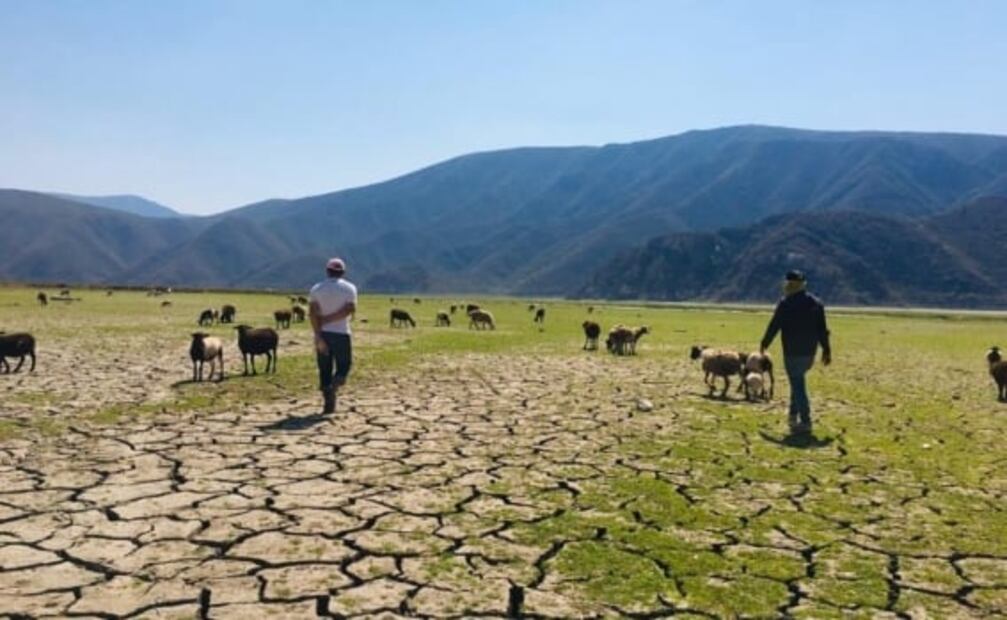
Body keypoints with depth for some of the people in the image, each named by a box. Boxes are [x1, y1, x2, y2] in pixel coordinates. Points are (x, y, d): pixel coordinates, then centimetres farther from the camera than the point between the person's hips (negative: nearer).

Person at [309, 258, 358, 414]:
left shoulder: (316, 288, 5)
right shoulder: (349, 288, 2)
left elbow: (312, 313, -8)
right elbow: (349, 309, -13)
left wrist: (318, 335, -13)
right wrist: (328, 319, -10)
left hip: (323, 334, 2)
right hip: (341, 334, -2)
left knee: (325, 370, 9)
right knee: (344, 365, 10)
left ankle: (328, 404, 6)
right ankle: (334, 384, -22)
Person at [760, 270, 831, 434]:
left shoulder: (786, 303, -10)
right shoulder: (816, 303, 7)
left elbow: (774, 326, -6)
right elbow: (822, 329, 8)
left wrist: (765, 343, 8)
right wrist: (826, 350, 13)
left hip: (793, 352, -6)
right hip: (810, 352, 6)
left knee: (798, 385, -1)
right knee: (798, 381, 22)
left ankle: (805, 422, -3)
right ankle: (794, 415, 23)